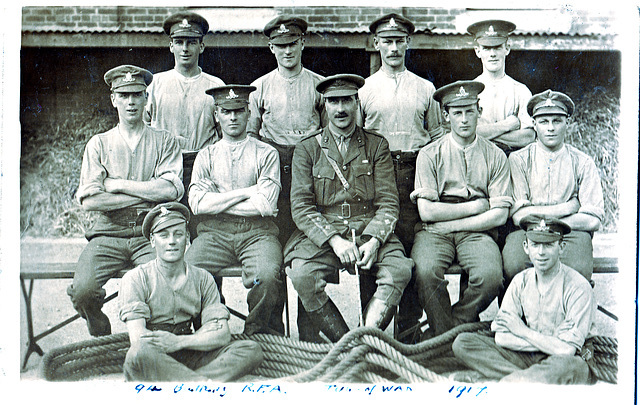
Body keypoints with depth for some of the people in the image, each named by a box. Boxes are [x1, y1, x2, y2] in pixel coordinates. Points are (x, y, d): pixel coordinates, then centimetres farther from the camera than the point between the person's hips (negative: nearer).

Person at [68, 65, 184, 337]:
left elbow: (171, 190, -5)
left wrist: (118, 184, -4)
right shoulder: (98, 144, 13)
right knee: (83, 290, -24)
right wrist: (147, 194, -3)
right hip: (108, 233, 1)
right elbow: (89, 200, -1)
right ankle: (102, 341, 8)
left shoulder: (165, 142, 12)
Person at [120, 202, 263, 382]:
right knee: (139, 353, -38)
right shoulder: (136, 278, 1)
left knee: (252, 350, -18)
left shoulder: (203, 279, 11)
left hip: (190, 358, 4)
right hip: (153, 360, -3)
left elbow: (223, 335, 0)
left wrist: (179, 341, -18)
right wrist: (204, 336, -15)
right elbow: (137, 338, -12)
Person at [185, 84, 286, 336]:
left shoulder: (266, 154, 10)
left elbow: (267, 204, -4)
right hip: (214, 233, 2)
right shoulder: (206, 156, 17)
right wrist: (246, 193, -3)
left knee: (267, 276, -31)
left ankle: (257, 335, -6)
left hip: (257, 233, -2)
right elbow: (197, 203, 1)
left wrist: (217, 203, -2)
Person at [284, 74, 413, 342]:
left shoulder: (377, 146, 13)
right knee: (302, 275, -29)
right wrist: (334, 240, -15)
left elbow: (388, 203, 6)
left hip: (369, 232, 1)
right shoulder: (307, 149, 10)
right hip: (321, 234, 0)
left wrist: (373, 241, -14)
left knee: (400, 269, -28)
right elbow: (301, 207, 1)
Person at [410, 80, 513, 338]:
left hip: (477, 233, 1)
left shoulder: (495, 157, 8)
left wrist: (450, 223, -6)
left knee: (491, 276, -29)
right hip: (434, 233, 0)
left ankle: (440, 333, -7)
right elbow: (427, 212, -3)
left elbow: (499, 215, 1)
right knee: (426, 273, -32)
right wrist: (476, 206, -3)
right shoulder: (429, 155, 5)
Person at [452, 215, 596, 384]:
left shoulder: (578, 287, -13)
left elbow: (567, 350, -20)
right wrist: (549, 344, -13)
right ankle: (528, 378, -25)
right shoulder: (521, 281, 2)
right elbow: (501, 337, -4)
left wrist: (523, 331, -8)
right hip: (525, 357, 6)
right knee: (462, 342, -14)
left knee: (576, 366, -42)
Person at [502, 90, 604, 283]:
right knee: (513, 266, -33)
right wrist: (568, 208, -6)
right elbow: (519, 215, -5)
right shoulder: (519, 160, 6)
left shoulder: (583, 163, 10)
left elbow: (593, 219, 1)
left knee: (579, 269, -32)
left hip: (570, 233, 1)